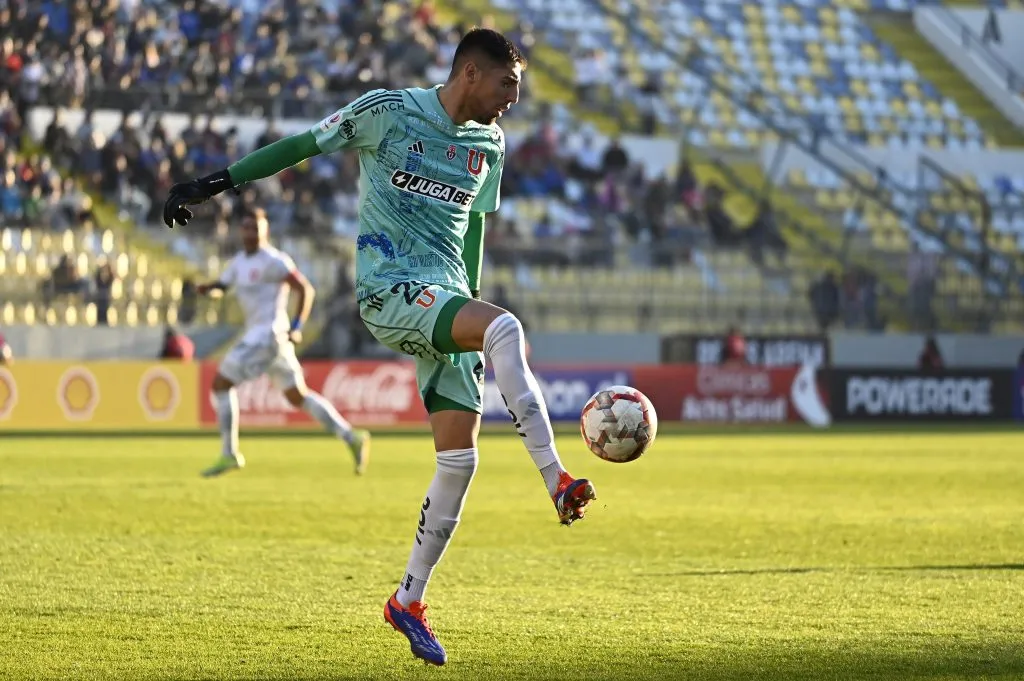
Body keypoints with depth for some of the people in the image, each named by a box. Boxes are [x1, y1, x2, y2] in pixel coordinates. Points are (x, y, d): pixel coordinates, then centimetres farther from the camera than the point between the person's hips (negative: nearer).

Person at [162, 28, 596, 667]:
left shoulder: (489, 144, 14)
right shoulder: (389, 110, -4)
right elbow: (302, 145, 2)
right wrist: (217, 182, 0)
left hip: (447, 301, 6)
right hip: (390, 289, -6)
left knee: (459, 458, -2)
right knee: (506, 328, -32)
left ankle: (409, 602, 11)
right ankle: (559, 484, -35)